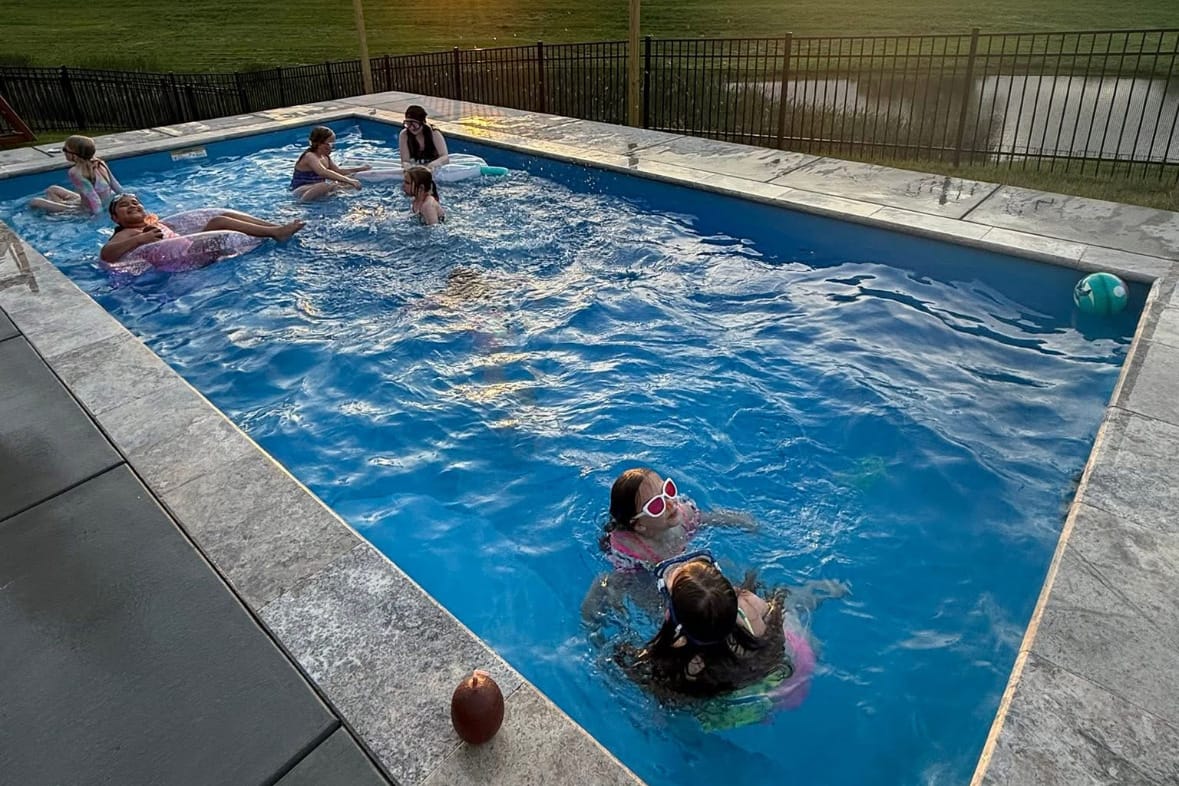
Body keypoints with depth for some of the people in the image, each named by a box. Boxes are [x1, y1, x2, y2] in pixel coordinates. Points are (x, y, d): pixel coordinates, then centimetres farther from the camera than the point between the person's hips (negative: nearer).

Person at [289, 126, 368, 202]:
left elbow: (338, 171, 16)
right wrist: (348, 180, -48)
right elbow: (323, 172, -40)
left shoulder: (325, 157, 5)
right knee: (326, 185, -40)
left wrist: (360, 169, 6)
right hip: (300, 191, -8)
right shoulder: (309, 156, -22)